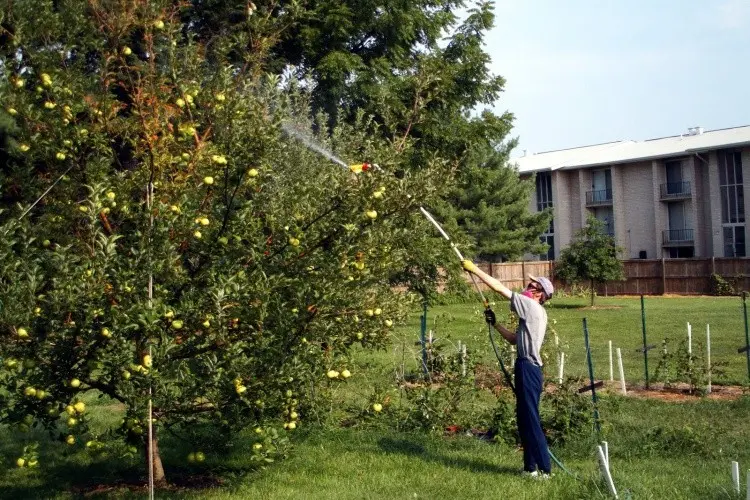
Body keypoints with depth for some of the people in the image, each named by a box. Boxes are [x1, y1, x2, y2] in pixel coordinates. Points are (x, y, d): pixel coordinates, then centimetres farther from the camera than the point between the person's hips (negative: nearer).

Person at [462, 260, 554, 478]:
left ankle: (544, 468, -3)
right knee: (524, 419, 14)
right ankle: (530, 467, 20)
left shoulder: (532, 306, -10)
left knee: (531, 419, -7)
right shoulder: (534, 312, 17)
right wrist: (495, 324, 13)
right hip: (526, 367, 10)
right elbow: (515, 339, 20)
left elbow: (500, 288, -12)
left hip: (529, 368, -10)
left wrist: (474, 269, -8)